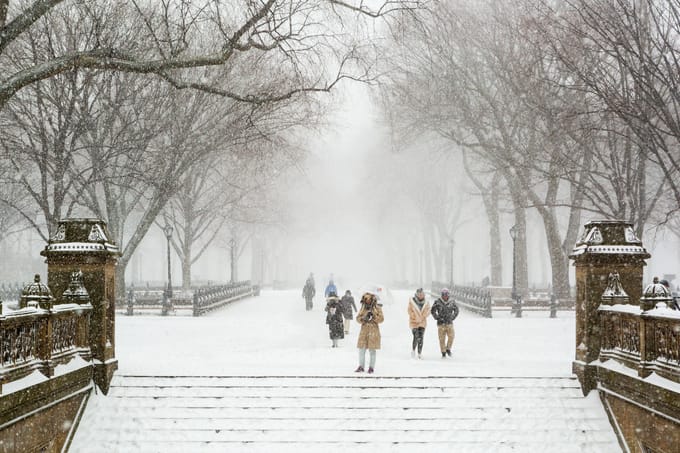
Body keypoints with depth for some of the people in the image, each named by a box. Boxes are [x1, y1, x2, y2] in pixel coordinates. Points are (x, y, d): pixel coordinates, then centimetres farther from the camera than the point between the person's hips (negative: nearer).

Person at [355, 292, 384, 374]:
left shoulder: (377, 308, 0)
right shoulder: (363, 308, 10)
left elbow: (381, 319, -5)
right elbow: (358, 318, 7)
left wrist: (373, 316, -18)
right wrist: (364, 318, -13)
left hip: (373, 331, -3)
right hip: (364, 331, 4)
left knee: (372, 350, 0)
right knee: (361, 349, 4)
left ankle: (371, 367, 9)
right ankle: (361, 366, 13)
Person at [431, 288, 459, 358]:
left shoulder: (452, 302, 1)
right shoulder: (437, 302, -5)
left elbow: (456, 311, 16)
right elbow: (433, 311, 4)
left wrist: (452, 318, 5)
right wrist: (438, 318, -4)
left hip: (449, 323, 1)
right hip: (441, 323, -1)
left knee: (451, 336, -15)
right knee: (442, 339, -1)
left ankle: (448, 349, 7)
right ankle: (443, 353, 10)